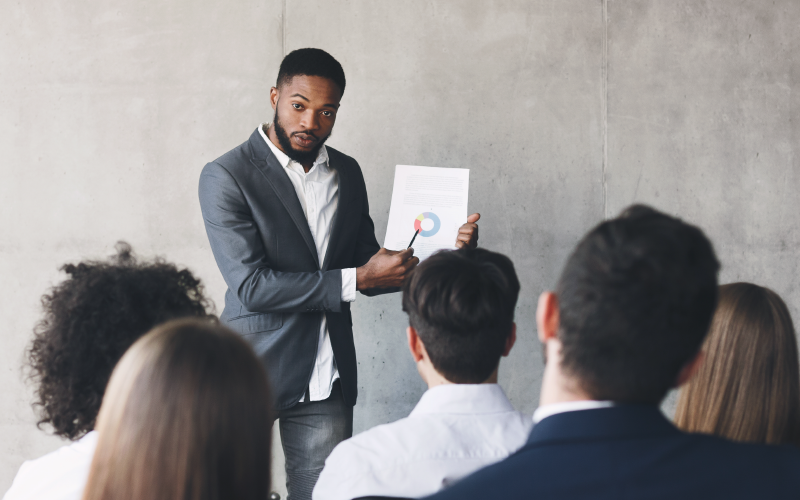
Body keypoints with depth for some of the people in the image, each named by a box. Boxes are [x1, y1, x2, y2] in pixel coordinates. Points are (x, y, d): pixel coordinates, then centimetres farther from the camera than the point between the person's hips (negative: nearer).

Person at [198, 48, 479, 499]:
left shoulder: (347, 173, 10)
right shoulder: (227, 177, -9)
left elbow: (369, 268, 16)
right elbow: (252, 285, -17)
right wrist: (357, 278, -18)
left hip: (327, 378, 5)